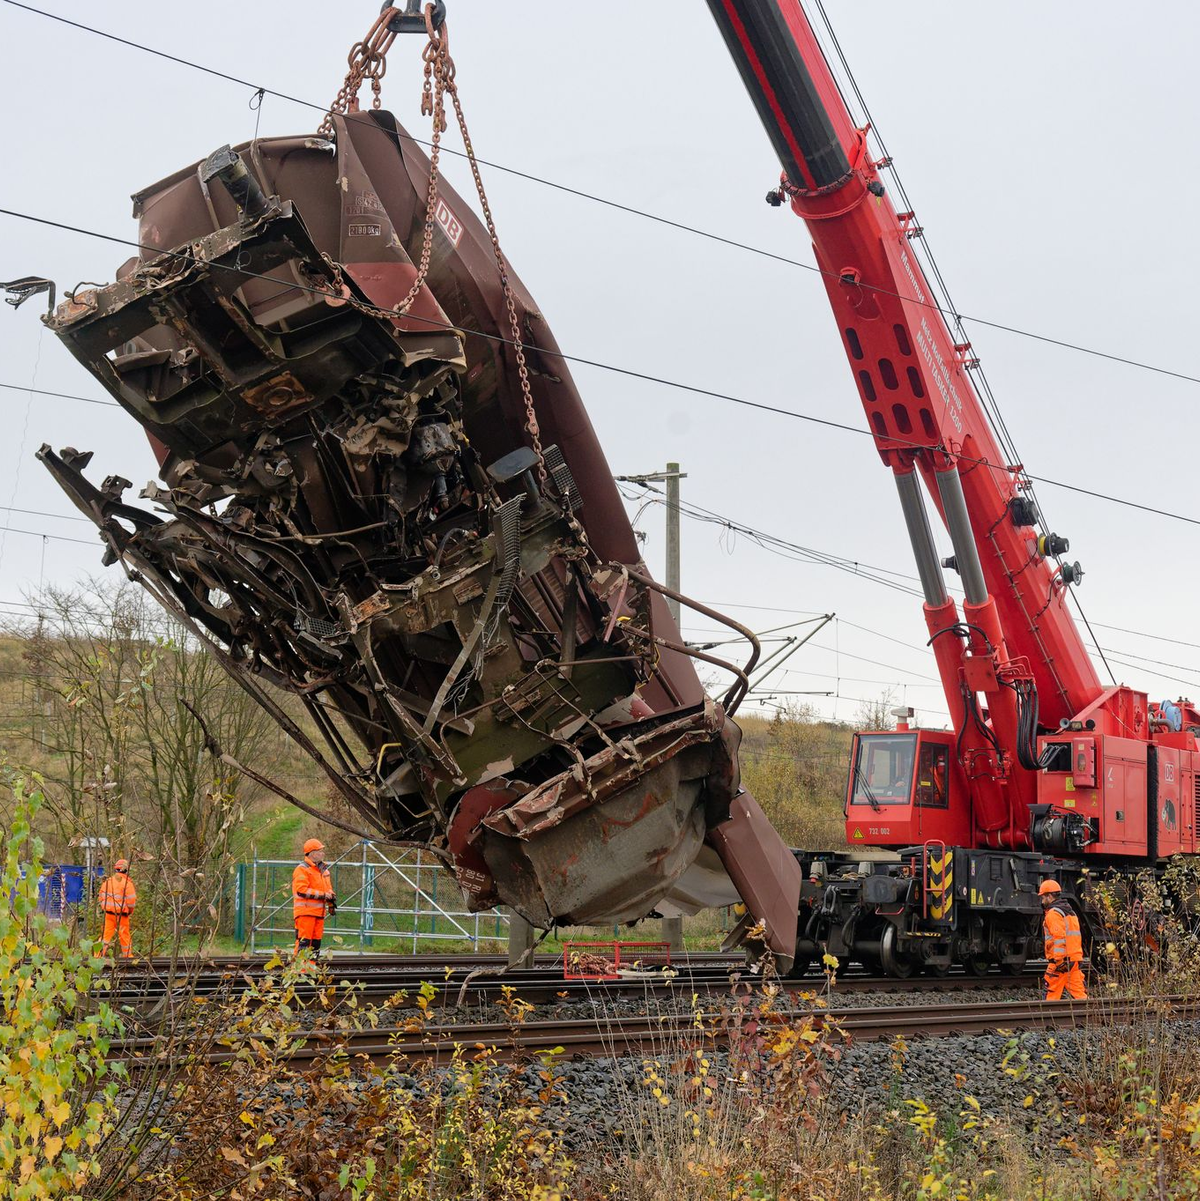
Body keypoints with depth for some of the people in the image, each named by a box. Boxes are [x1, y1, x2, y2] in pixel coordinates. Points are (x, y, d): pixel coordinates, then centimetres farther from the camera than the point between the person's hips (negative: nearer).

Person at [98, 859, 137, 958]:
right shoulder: (127, 883, -9)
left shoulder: (108, 881, 4)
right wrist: (130, 911, 7)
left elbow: (102, 897, 8)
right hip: (122, 914, -3)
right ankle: (127, 955, 17)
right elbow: (131, 900, -10)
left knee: (106, 935, 5)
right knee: (125, 936, 8)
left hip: (108, 913, 3)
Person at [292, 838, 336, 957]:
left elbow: (328, 888, 28)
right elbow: (301, 890, -19)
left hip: (319, 911, 9)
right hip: (305, 911, -9)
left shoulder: (323, 870, 19)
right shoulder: (302, 869, -9)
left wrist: (331, 899, 6)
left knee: (316, 943, 10)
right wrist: (322, 895, -17)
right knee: (303, 942, -13)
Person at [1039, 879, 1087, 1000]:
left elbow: (1059, 937, -19)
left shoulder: (1054, 913, -8)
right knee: (1079, 993, 3)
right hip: (1075, 959, 8)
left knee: (1052, 994, 0)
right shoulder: (1071, 912, 22)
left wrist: (1059, 960, -22)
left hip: (1061, 960, -8)